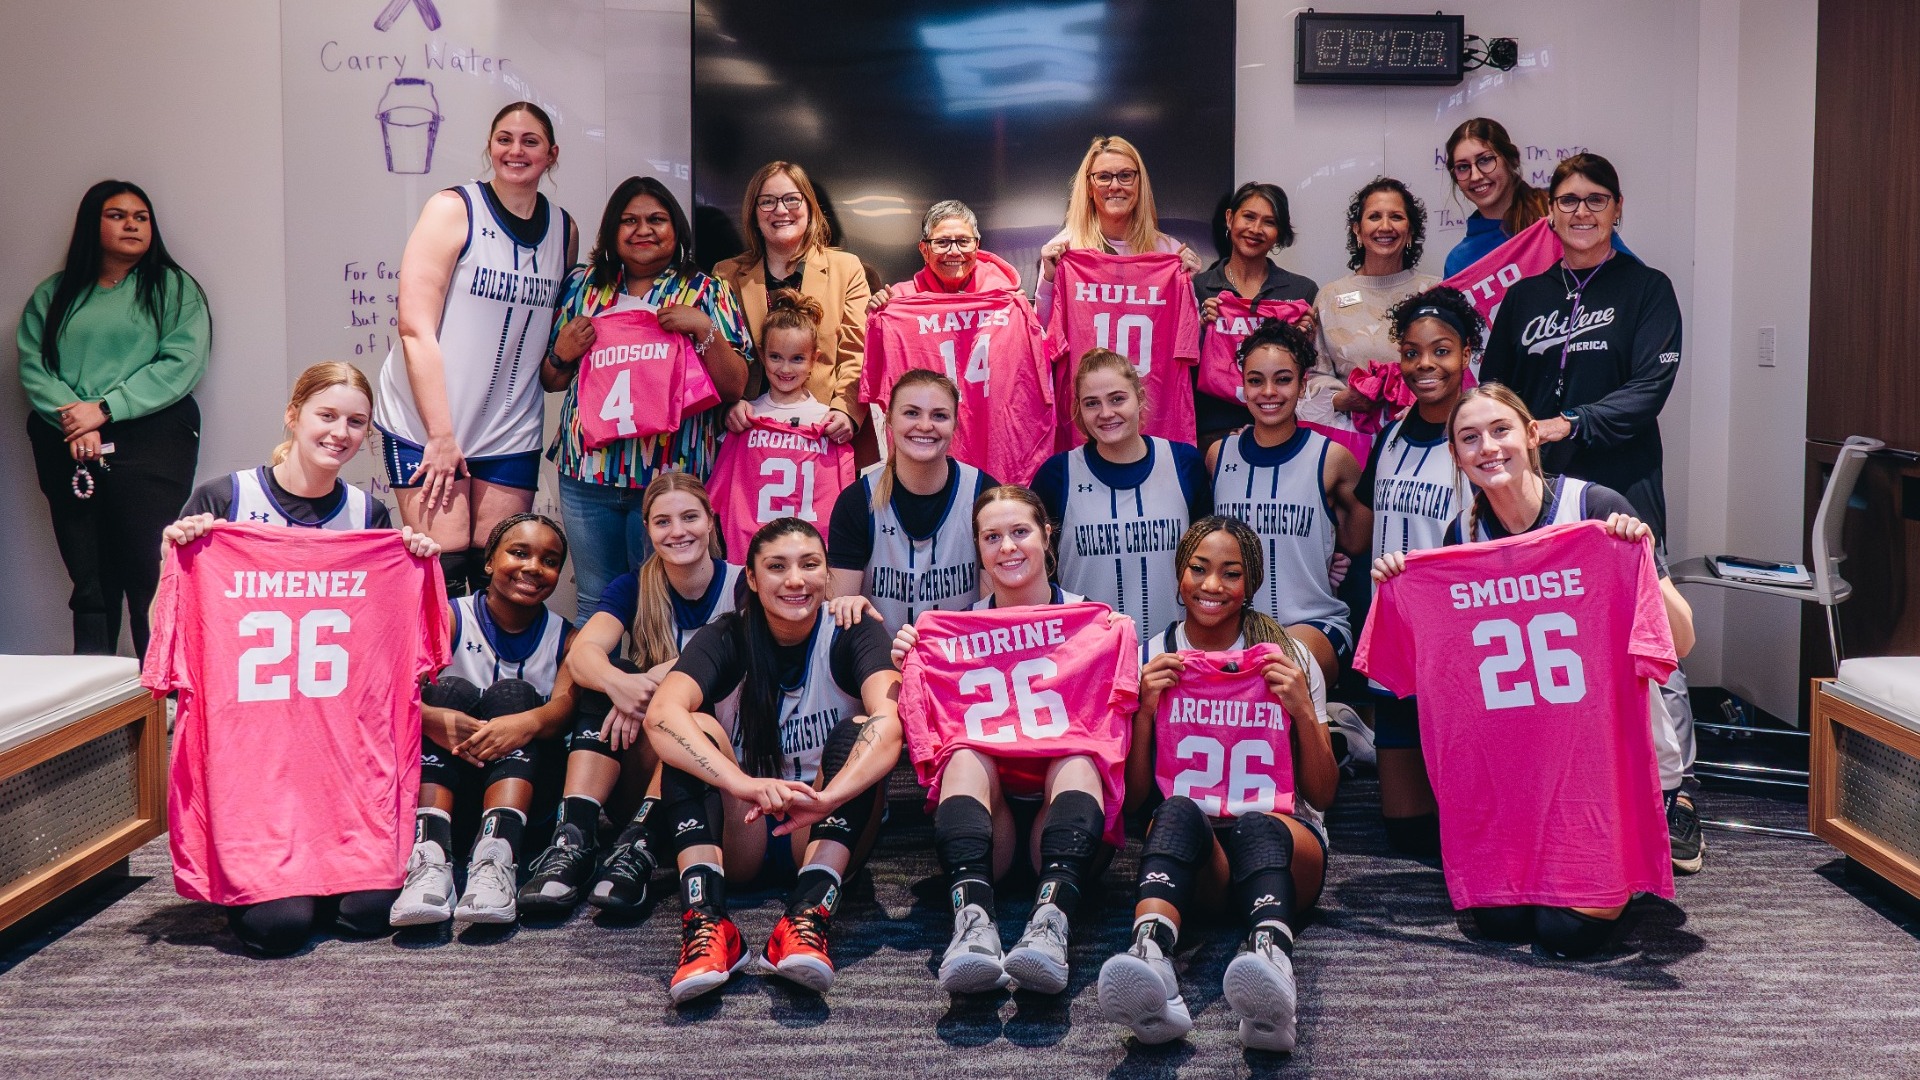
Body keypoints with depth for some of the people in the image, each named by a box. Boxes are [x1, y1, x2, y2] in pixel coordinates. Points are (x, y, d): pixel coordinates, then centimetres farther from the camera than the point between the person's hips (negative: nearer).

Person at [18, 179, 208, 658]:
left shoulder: (173, 288, 9)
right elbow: (32, 364, 7)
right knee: (89, 578, 2)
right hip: (67, 448, 3)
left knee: (149, 573, -10)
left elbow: (181, 364, -4)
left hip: (150, 440, -3)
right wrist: (73, 420, -11)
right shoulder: (54, 294, 18)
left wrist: (104, 409, -10)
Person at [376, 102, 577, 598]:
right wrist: (440, 436, -16)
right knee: (444, 566, -9)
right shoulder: (453, 210, -5)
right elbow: (415, 329, -12)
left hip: (511, 431, 4)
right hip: (425, 423, -4)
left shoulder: (565, 231, 9)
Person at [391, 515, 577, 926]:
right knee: (452, 690, -23)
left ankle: (495, 858, -46)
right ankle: (429, 857, -45)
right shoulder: (451, 618, 1)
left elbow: (566, 703, -15)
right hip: (444, 779, 0)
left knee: (513, 693, -22)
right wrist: (434, 717, -39)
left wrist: (529, 722, -39)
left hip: (524, 778, 1)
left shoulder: (564, 637, 6)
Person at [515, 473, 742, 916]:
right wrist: (620, 683, -38)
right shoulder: (634, 588, 5)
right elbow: (582, 651, -15)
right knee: (602, 686, -22)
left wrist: (668, 675, -35)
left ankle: (640, 845, -38)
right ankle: (574, 839, -34)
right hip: (640, 765, 3)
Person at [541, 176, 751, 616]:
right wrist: (563, 354, -4)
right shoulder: (582, 284, 12)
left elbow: (735, 386, -3)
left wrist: (704, 329, -16)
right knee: (594, 604, 10)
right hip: (588, 469, 3)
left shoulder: (707, 292, 4)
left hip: (669, 474, -2)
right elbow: (550, 380, 17)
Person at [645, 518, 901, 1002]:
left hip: (825, 836, 0)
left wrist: (827, 797, -48)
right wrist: (747, 785, -45)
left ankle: (808, 916, -42)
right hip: (740, 837, 1)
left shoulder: (855, 634, -7)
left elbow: (889, 723, -28)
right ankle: (705, 919, -41)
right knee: (695, 728, -22)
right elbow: (661, 714, -27)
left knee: (857, 730, -24)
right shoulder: (726, 638, -5)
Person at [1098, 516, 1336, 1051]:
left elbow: (1322, 795, 11)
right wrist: (1145, 709, -4)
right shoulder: (1150, 659, 13)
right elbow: (1134, 798, 11)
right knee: (1178, 811, -36)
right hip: (1189, 843, 0)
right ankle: (1150, 960, -64)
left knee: (1256, 828, -37)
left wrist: (1303, 712, -5)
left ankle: (1270, 964, -68)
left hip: (1281, 833, 0)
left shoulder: (1290, 659, 13)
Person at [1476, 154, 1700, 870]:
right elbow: (1491, 395, 18)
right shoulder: (1523, 299, 17)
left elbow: (1651, 386, -7)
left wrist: (1570, 424, -17)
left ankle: (1676, 796, 0)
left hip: (1623, 491, -4)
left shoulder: (1646, 290, 5)